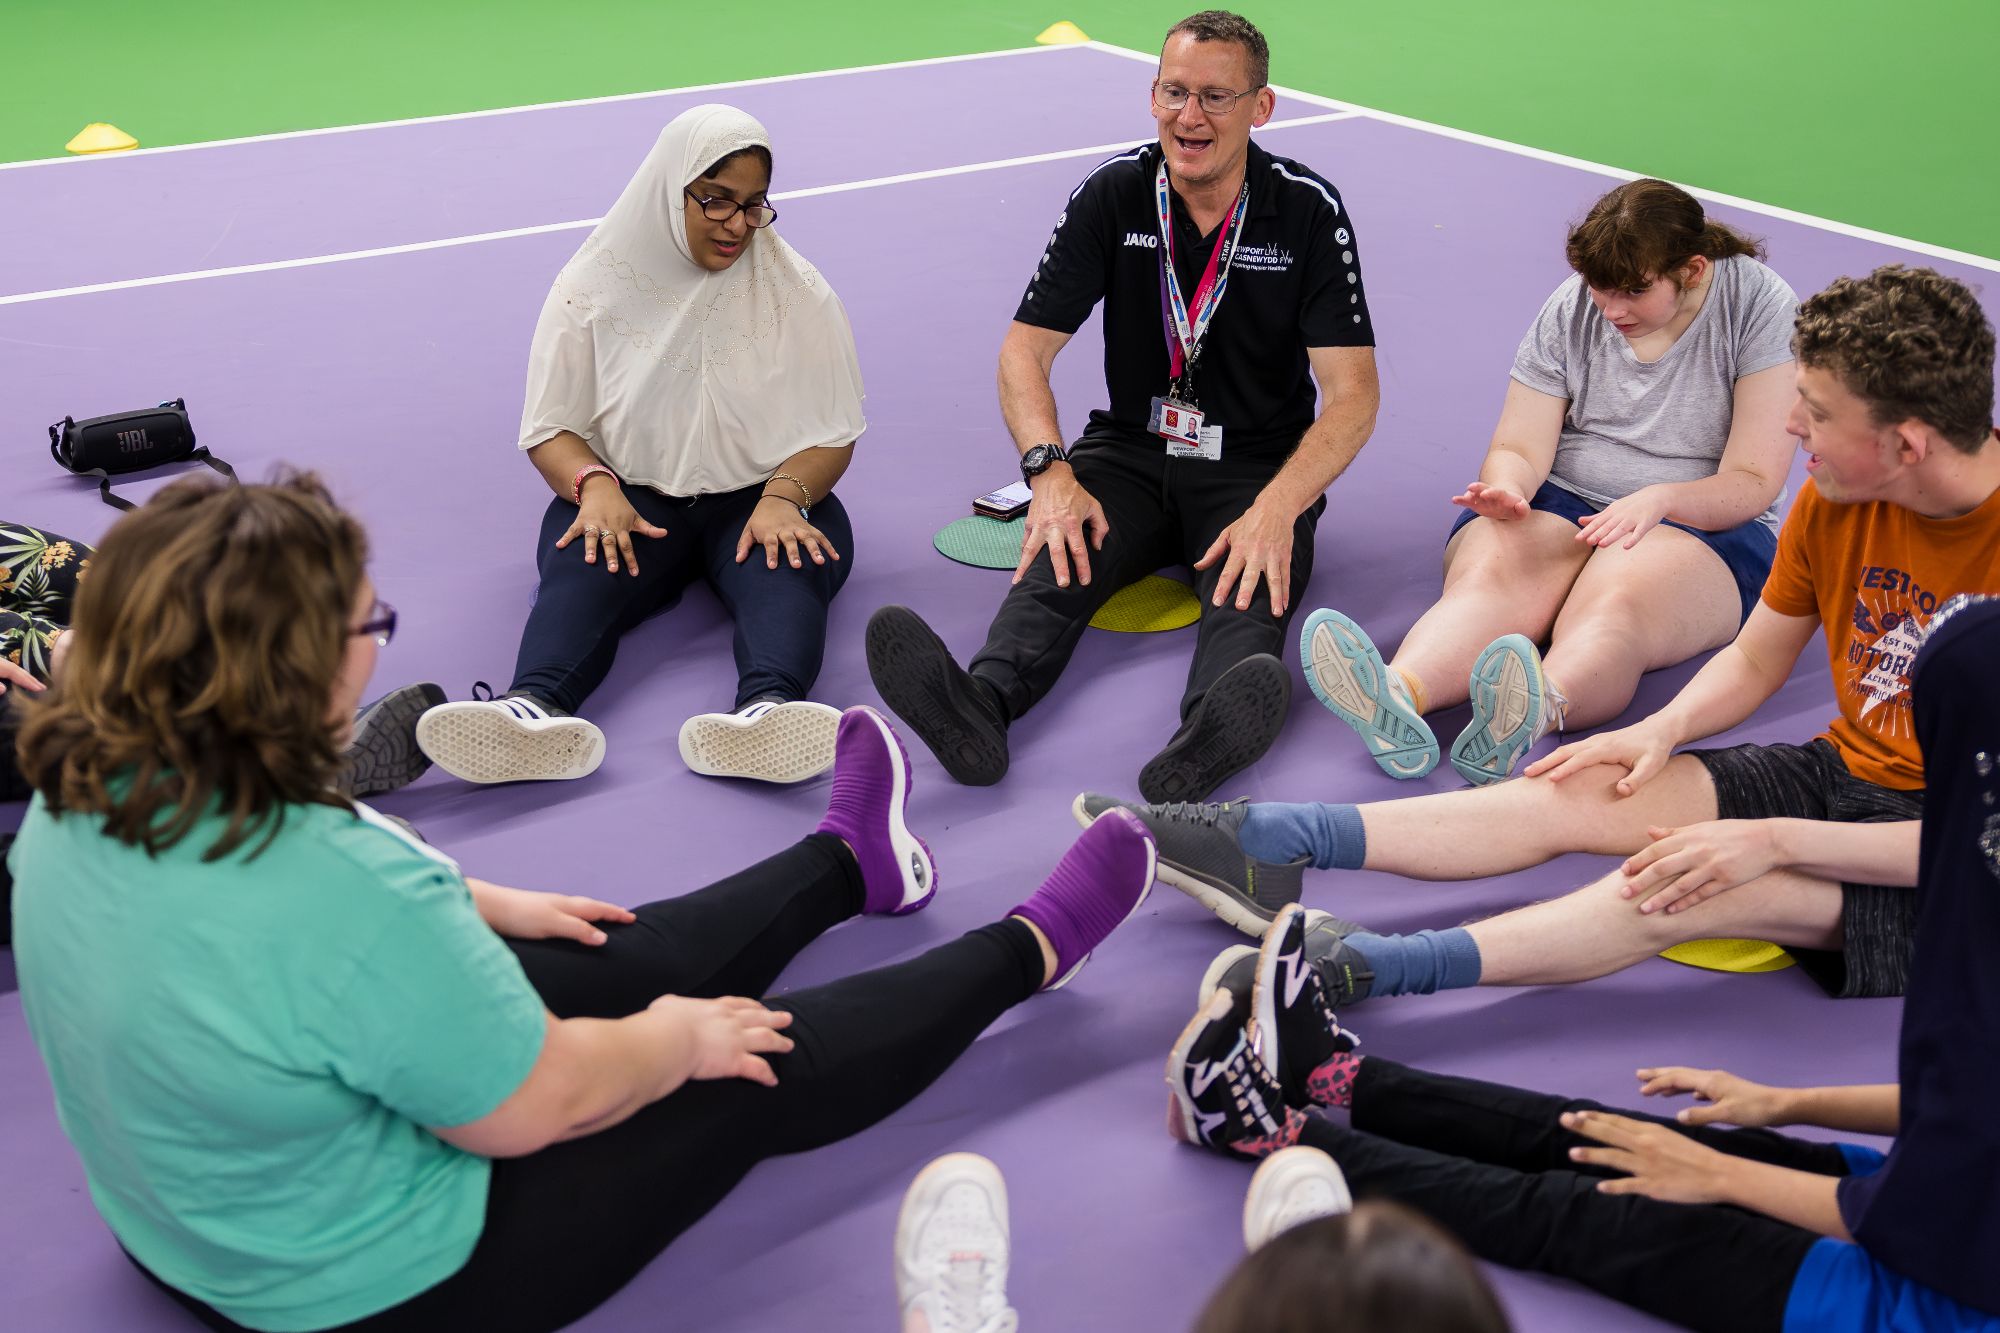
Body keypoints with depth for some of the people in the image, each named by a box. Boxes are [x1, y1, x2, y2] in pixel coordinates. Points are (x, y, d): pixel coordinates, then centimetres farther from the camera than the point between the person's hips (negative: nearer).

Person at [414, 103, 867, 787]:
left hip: (759, 500, 0)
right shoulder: (593, 287, 3)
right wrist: (593, 484, -19)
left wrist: (784, 496, -19)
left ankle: (767, 708, -65)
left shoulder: (798, 292, 4)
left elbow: (831, 435, 4)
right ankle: (536, 710, -62)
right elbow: (549, 429, 5)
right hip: (630, 499, 0)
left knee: (787, 568, -35)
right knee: (583, 566, -34)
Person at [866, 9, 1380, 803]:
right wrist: (1051, 471, -21)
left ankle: (1205, 739, -66)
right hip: (1130, 452, 2)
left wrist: (1277, 509, -28)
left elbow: (1352, 395, -10)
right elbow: (1024, 351, -1)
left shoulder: (1308, 210, -5)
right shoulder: (1112, 196, 0)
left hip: (1259, 466, -1)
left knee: (1253, 582, -35)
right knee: (1063, 551, -31)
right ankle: (982, 703, -59)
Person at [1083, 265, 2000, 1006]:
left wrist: (1775, 839, -28)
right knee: (1575, 792, -12)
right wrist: (1665, 728, -9)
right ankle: (1267, 843, -19)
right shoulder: (1836, 495, -2)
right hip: (1840, 772, 7)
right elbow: (1754, 661, 12)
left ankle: (1370, 969, -41)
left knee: (1702, 886, -33)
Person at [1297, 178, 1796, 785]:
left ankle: (1535, 715, -71)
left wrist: (1656, 498, -26)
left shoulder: (1760, 306, -5)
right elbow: (1519, 449, 2)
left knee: (1613, 603, -39)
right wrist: (1505, 491, -23)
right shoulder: (1571, 308, 4)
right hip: (1557, 506, 3)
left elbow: (1754, 483, -9)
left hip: (1705, 527, -2)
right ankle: (1398, 695, -64)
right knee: (1487, 576, -34)